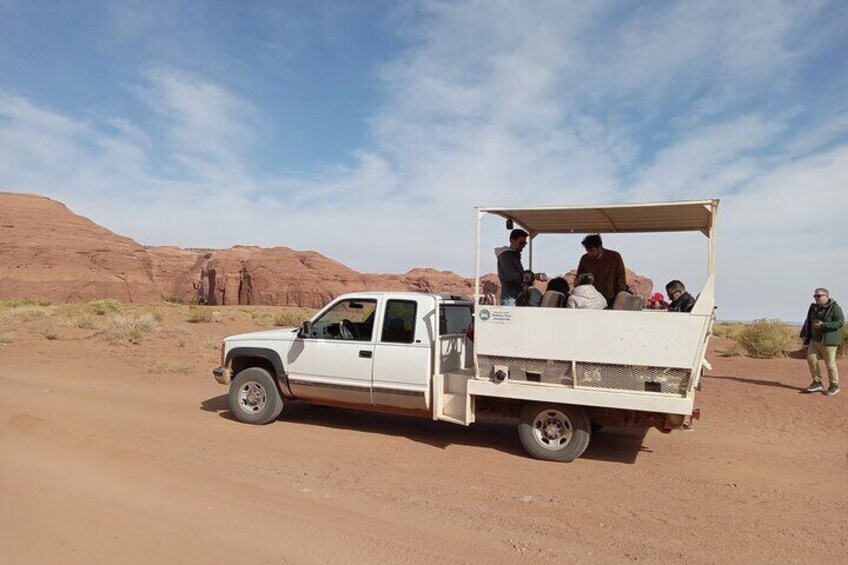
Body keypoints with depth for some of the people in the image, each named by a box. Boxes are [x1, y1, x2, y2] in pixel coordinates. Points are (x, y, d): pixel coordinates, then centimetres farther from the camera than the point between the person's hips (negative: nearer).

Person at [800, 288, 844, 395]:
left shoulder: (835, 308, -10)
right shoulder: (814, 307, 11)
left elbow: (840, 322, -18)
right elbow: (808, 322, 19)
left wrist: (823, 325, -23)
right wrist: (804, 334, 14)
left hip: (828, 340, -7)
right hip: (815, 339, 7)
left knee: (830, 363, -1)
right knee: (811, 358, -2)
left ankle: (834, 386, 13)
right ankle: (817, 382, 8)